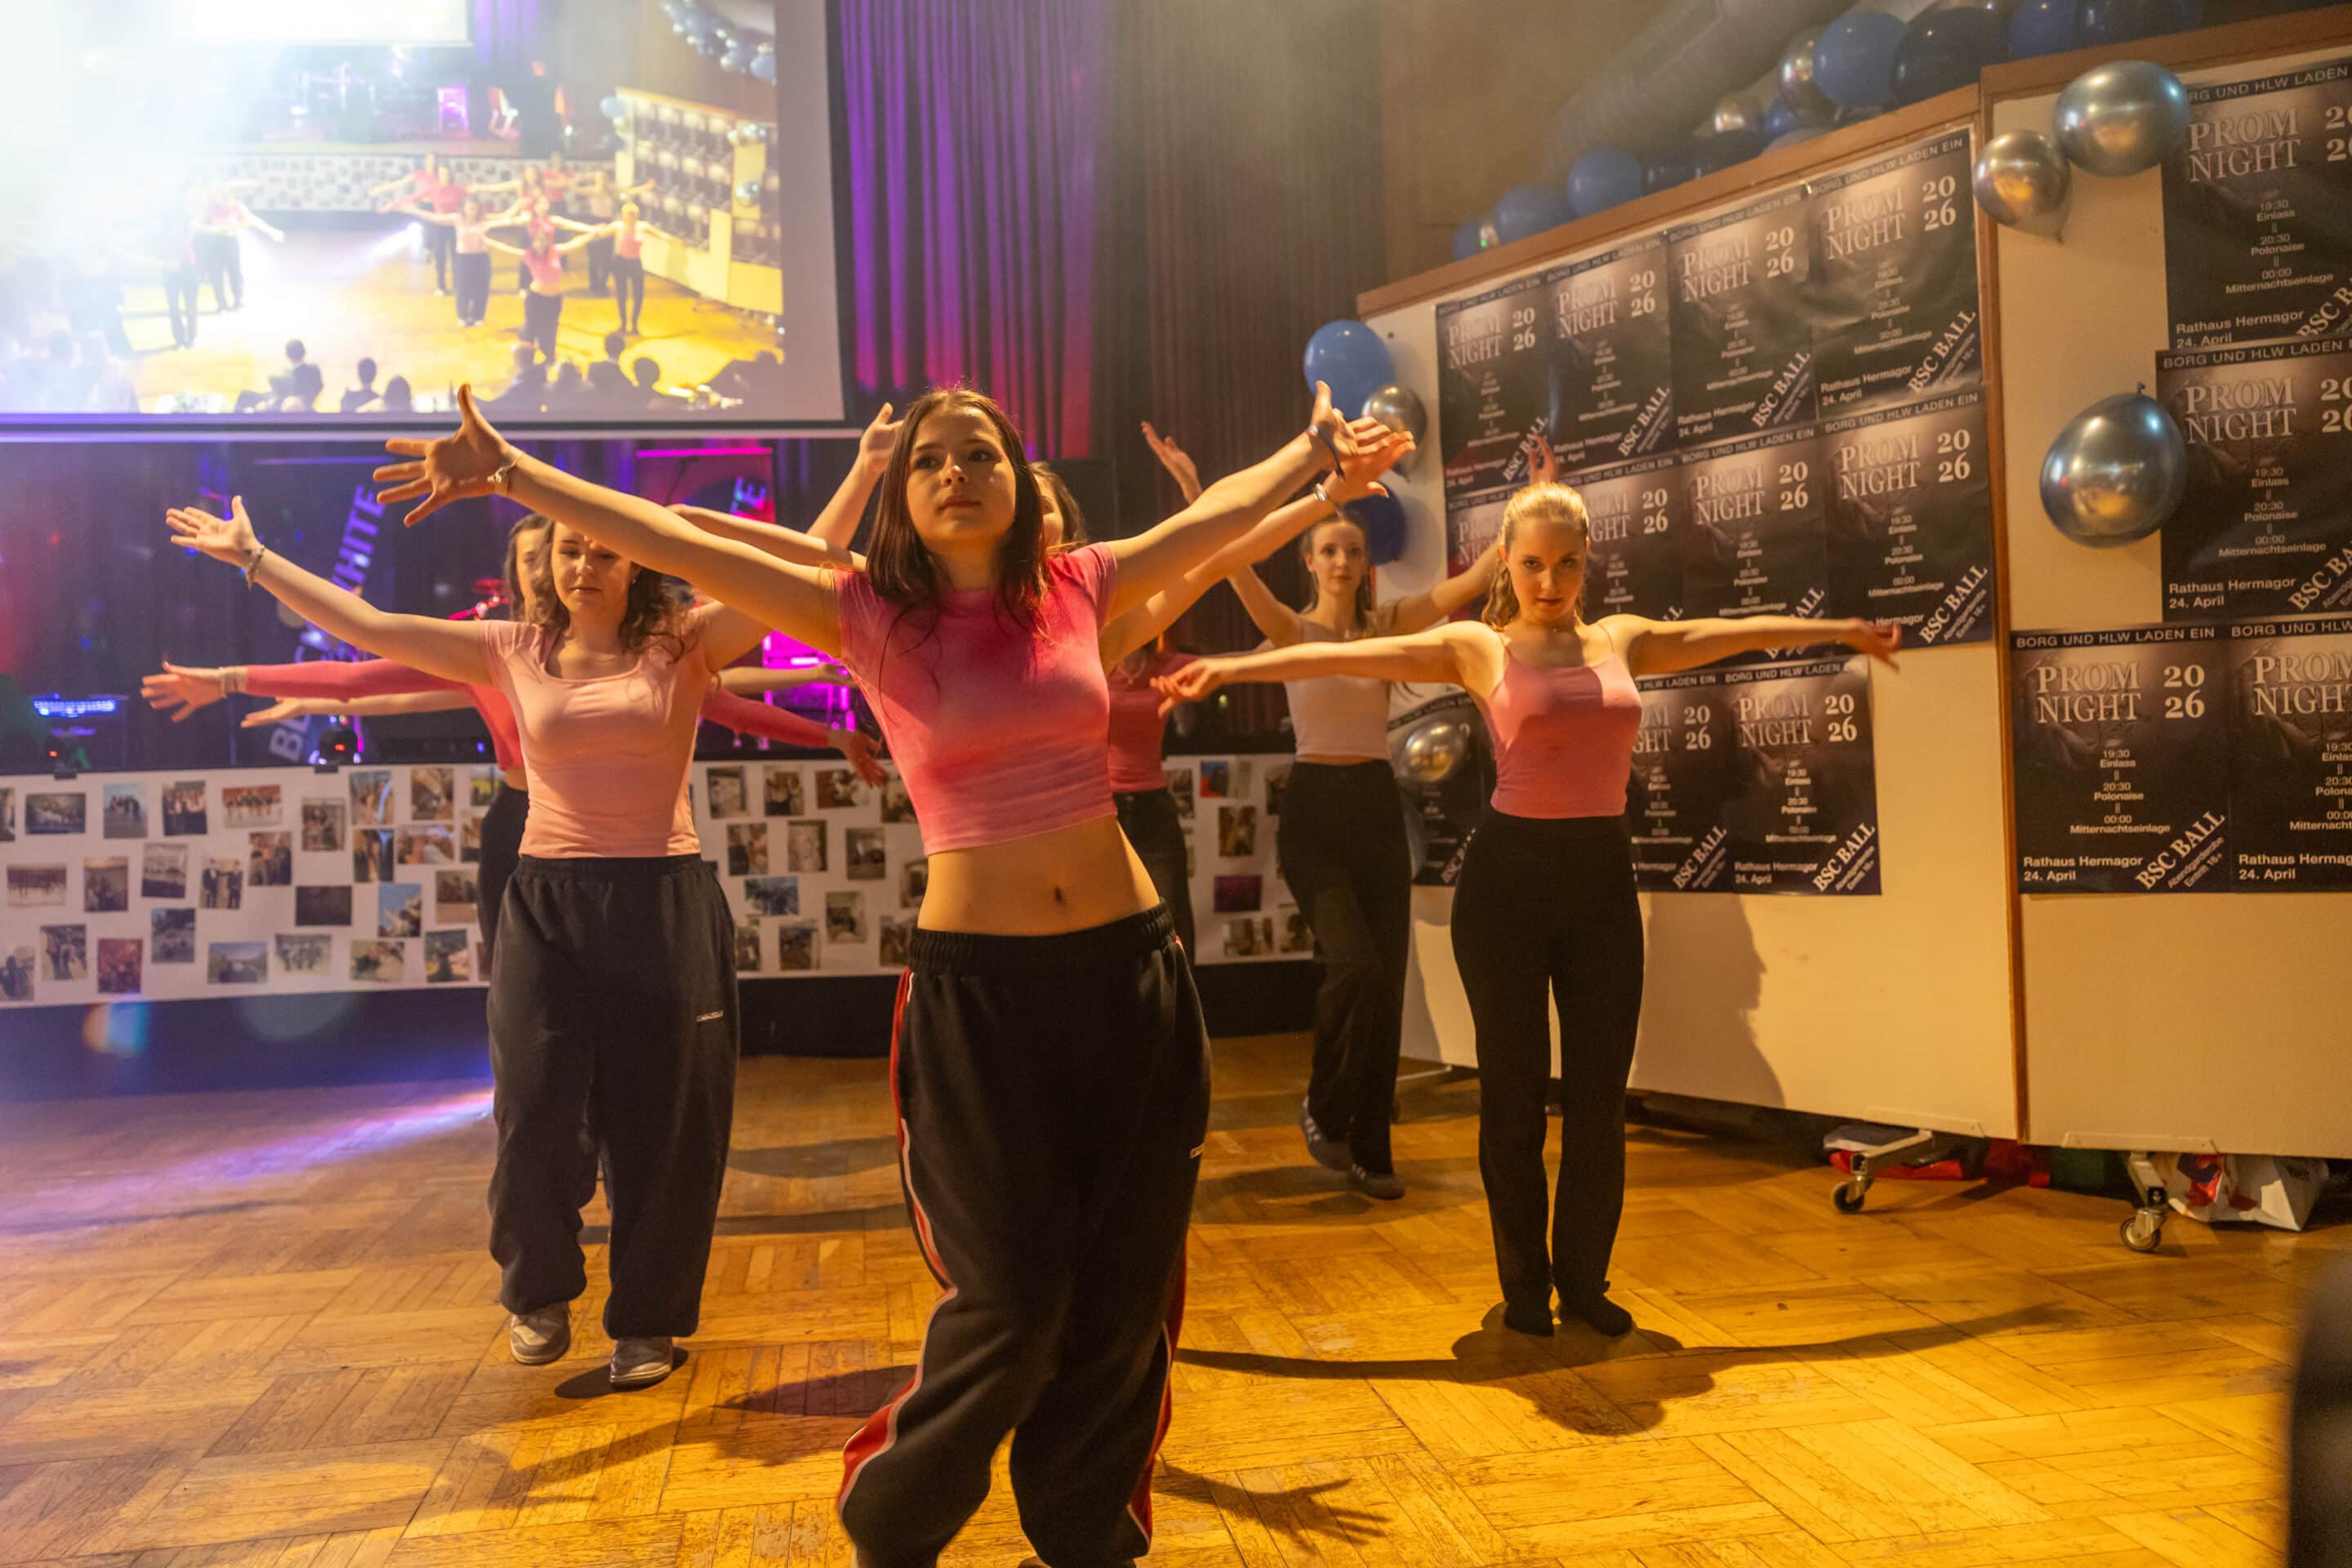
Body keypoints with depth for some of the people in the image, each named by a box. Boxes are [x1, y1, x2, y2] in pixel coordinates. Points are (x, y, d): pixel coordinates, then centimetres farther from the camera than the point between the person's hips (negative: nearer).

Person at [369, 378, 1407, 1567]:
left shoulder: (1079, 587, 5)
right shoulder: (872, 617, -2)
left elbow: (1225, 509, 19)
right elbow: (668, 541, -4)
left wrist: (1317, 449, 31)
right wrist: (512, 475, -8)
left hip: (1129, 973, 3)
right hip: (977, 984, -3)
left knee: (1124, 1298, 10)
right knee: (1010, 1308, 2)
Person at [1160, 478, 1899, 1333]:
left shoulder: (1622, 641, 11)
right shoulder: (1478, 649, 0)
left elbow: (1737, 632, 22)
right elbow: (1350, 656, -5)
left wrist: (1841, 630, 32)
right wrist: (1232, 666, -10)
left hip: (1603, 877, 3)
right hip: (1509, 875, -3)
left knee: (1600, 1093, 7)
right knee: (1515, 1090, 5)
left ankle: (1584, 1278, 22)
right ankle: (1524, 1283, 20)